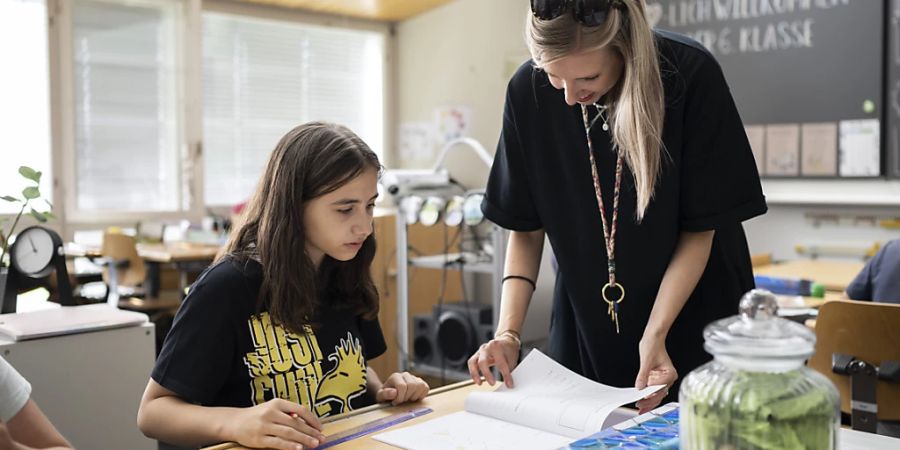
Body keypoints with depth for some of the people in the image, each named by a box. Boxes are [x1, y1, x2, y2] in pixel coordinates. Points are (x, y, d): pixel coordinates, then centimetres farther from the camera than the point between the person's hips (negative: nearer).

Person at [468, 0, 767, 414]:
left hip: (689, 315, -2)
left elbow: (699, 229, -15)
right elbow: (525, 228, -7)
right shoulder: (528, 91, -15)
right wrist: (508, 332, -17)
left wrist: (655, 335, -22)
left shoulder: (691, 77, -22)